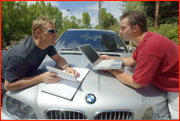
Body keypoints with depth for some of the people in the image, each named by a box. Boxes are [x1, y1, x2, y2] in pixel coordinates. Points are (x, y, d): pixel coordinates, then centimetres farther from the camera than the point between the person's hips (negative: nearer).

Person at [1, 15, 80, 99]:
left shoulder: (47, 43, -18)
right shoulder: (21, 56, -40)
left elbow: (58, 58, -6)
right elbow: (8, 85, -35)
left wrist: (67, 67, -30)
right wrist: (40, 78, -40)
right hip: (4, 81, -6)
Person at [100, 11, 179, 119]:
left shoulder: (150, 47, -33)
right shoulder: (143, 40, 0)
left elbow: (136, 83, -25)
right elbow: (133, 61, 16)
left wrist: (112, 70, -13)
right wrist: (111, 59, 10)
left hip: (176, 93, -9)